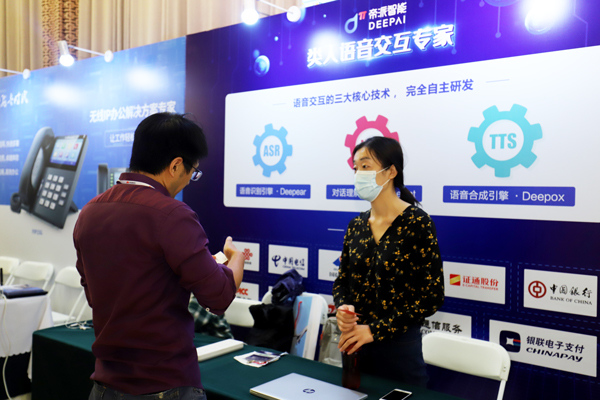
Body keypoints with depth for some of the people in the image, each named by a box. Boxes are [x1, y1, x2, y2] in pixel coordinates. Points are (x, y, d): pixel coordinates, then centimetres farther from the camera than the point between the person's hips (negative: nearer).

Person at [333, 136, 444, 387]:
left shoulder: (416, 222, -14)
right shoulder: (356, 225, 3)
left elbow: (432, 296, -15)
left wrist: (375, 330, -18)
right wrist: (343, 308, -13)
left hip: (398, 345, -5)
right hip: (354, 344, 5)